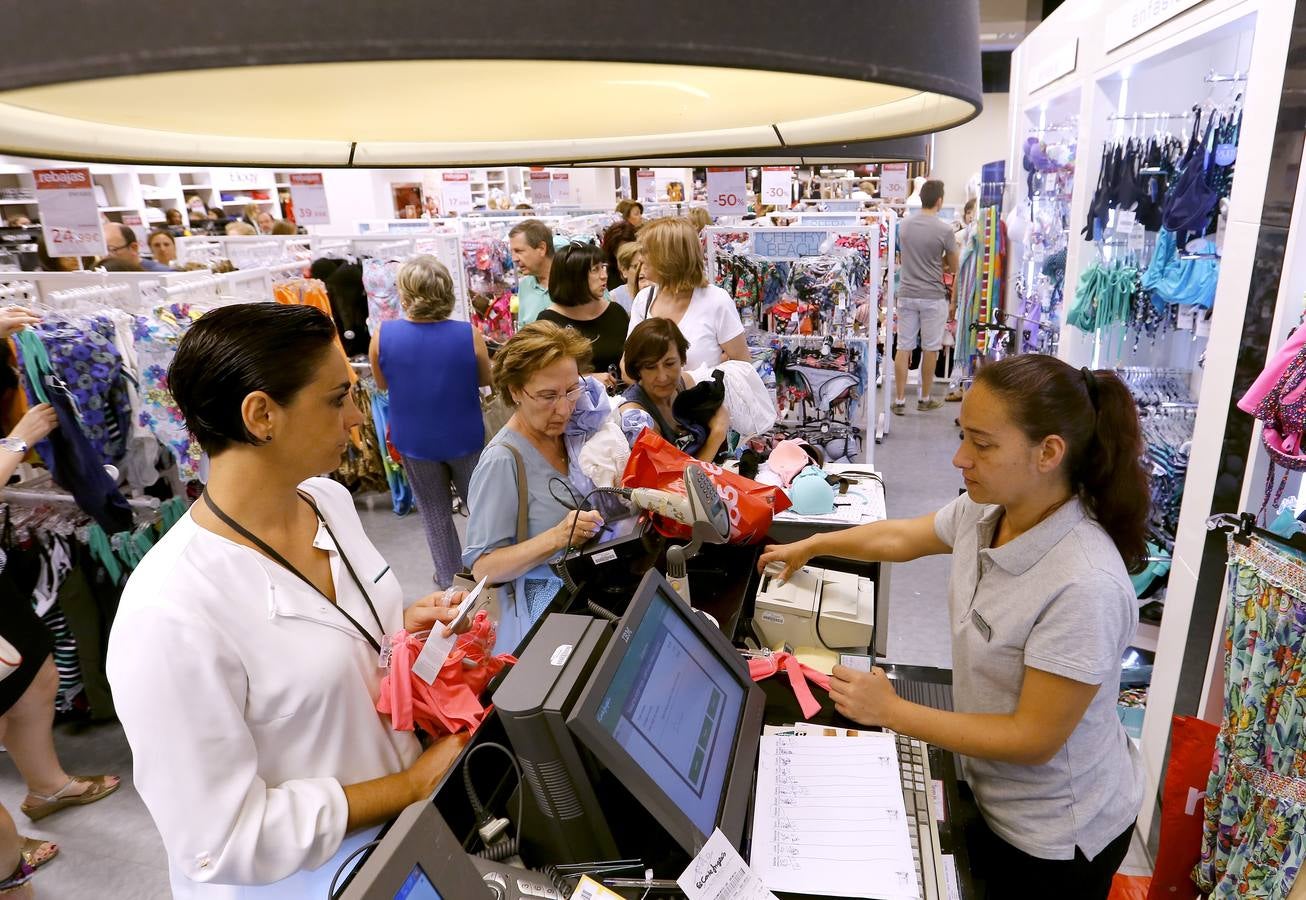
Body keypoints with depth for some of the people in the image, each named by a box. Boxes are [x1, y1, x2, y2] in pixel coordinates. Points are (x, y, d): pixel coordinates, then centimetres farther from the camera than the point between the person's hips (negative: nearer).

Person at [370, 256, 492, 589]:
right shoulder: (469, 334, -20)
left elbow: (382, 384, 0)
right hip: (464, 438, 0)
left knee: (435, 511, 19)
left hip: (415, 441, 0)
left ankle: (449, 578, 33)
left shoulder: (382, 336, -18)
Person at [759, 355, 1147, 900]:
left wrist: (891, 712, -24)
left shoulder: (1083, 587, -36)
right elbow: (901, 537, 6)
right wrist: (809, 547, 19)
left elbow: (1034, 739, -28)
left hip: (1058, 836, -6)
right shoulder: (984, 513, -13)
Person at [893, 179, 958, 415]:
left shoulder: (904, 224, 1)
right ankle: (925, 399, 19)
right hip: (933, 297, -3)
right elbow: (953, 267, 0)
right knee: (930, 349, 9)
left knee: (904, 348, 7)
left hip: (906, 295, 4)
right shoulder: (944, 230, -12)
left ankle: (900, 400, 8)